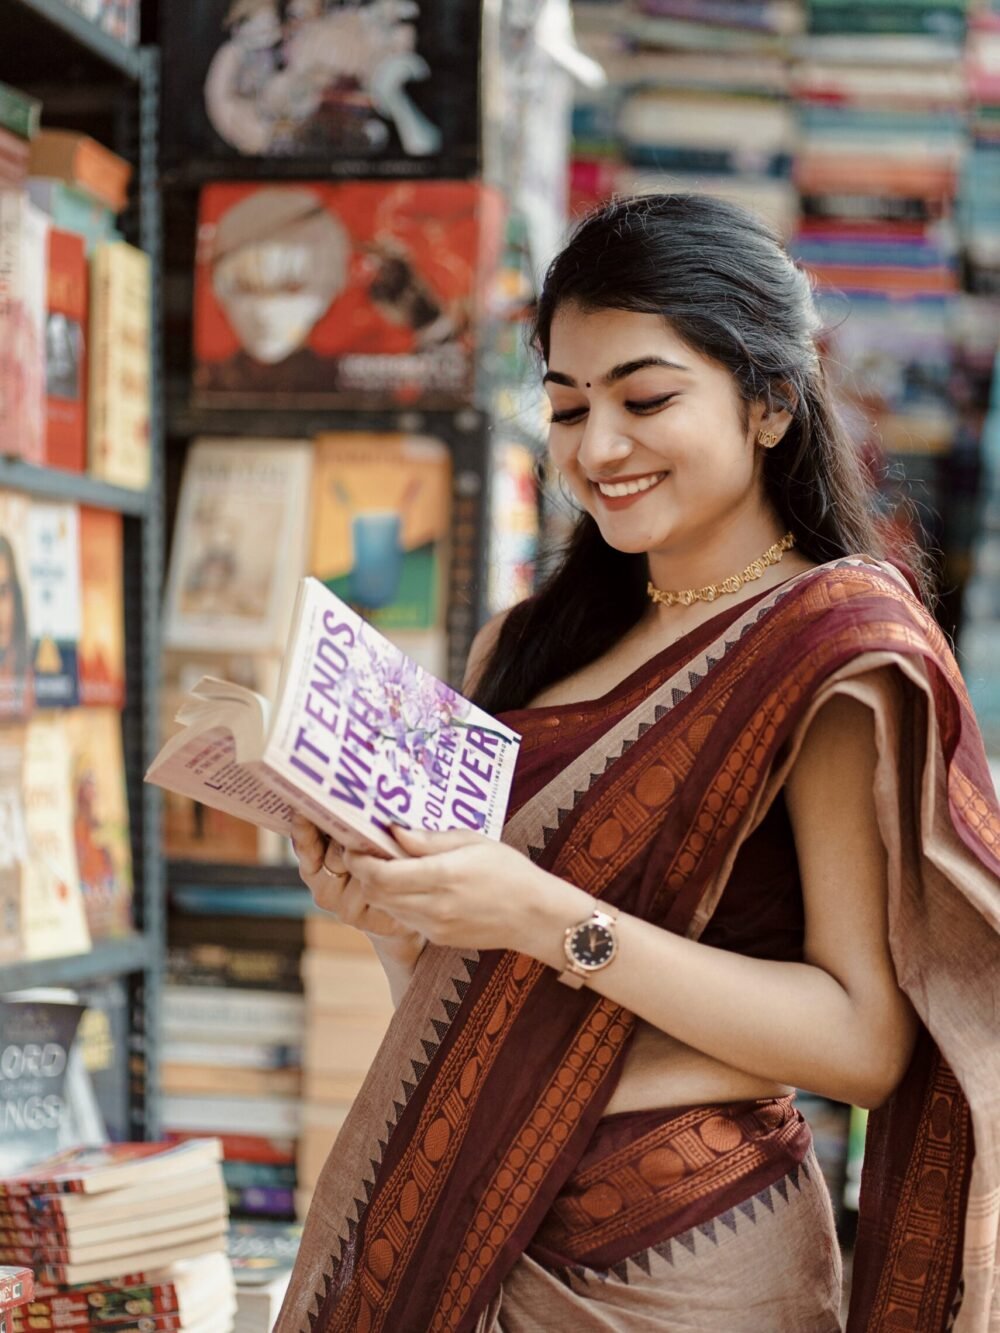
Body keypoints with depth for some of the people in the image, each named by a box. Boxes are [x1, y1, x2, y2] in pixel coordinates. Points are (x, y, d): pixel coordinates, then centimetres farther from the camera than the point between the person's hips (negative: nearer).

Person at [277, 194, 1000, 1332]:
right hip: (470, 1233, 5)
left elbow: (866, 1042, -17)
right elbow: (456, 994, 11)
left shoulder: (836, 635, -9)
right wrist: (382, 908, -9)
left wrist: (551, 919, -24)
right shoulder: (530, 646, 7)